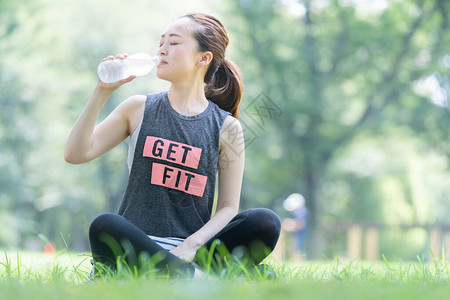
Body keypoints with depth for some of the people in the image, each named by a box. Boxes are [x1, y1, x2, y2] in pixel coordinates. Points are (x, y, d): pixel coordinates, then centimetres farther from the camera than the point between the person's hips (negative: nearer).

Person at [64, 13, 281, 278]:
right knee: (104, 227, -36)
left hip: (193, 248, 0)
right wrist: (102, 92, -2)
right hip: (135, 246, 0)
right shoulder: (139, 109, 12)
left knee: (266, 223, -26)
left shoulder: (226, 127, 7)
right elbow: (76, 154, 4)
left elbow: (228, 207, 3)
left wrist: (190, 247, -15)